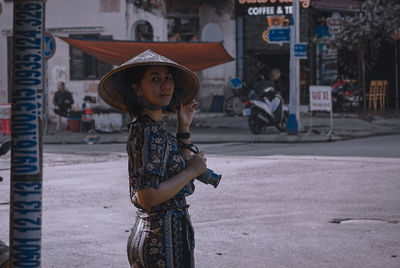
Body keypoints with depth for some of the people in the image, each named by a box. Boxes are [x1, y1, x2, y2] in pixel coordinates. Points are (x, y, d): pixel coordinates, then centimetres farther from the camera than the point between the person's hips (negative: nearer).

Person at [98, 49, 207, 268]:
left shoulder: (155, 127, 12)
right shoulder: (149, 131, -17)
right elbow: (148, 197, -24)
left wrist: (184, 127, 13)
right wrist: (192, 170, -14)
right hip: (163, 240, -10)